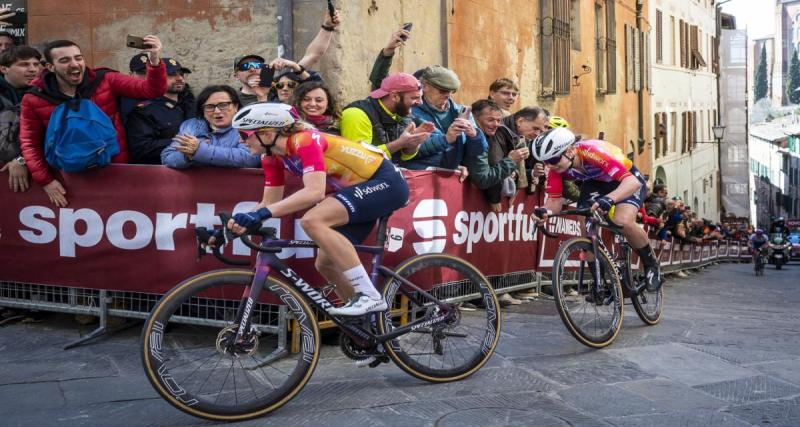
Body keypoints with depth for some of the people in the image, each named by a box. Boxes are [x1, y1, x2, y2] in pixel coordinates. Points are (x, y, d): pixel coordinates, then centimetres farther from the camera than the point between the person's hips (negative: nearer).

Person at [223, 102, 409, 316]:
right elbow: (270, 202, 6)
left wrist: (262, 214, -41)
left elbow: (315, 192, -37)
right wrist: (241, 224, -11)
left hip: (386, 182, -9)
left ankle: (369, 296, -22)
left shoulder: (304, 141, -24)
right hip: (364, 189, 10)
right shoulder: (272, 156, 2)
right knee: (325, 263, 6)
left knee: (313, 221, -28)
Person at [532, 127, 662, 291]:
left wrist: (609, 199, -65)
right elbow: (554, 200, -19)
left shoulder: (593, 152, -40)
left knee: (623, 222, -30)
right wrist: (545, 211, -43)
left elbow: (632, 181, -46)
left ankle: (651, 264, -3)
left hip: (627, 181, -5)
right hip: (595, 182, 6)